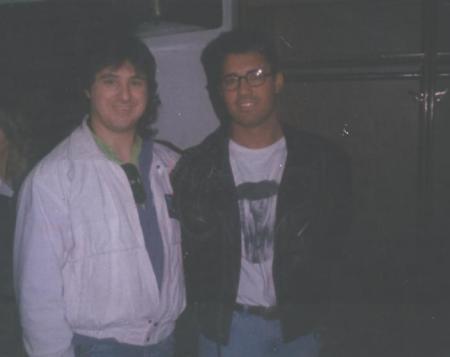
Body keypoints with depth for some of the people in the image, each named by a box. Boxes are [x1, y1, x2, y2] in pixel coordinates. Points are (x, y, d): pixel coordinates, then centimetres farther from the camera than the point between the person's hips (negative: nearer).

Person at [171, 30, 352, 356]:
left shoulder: (322, 161, -6)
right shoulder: (195, 167, -8)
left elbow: (331, 241, 4)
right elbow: (185, 249, 2)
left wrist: (309, 302, 2)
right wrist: (207, 309, 1)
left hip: (299, 324, 1)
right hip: (227, 326, -1)